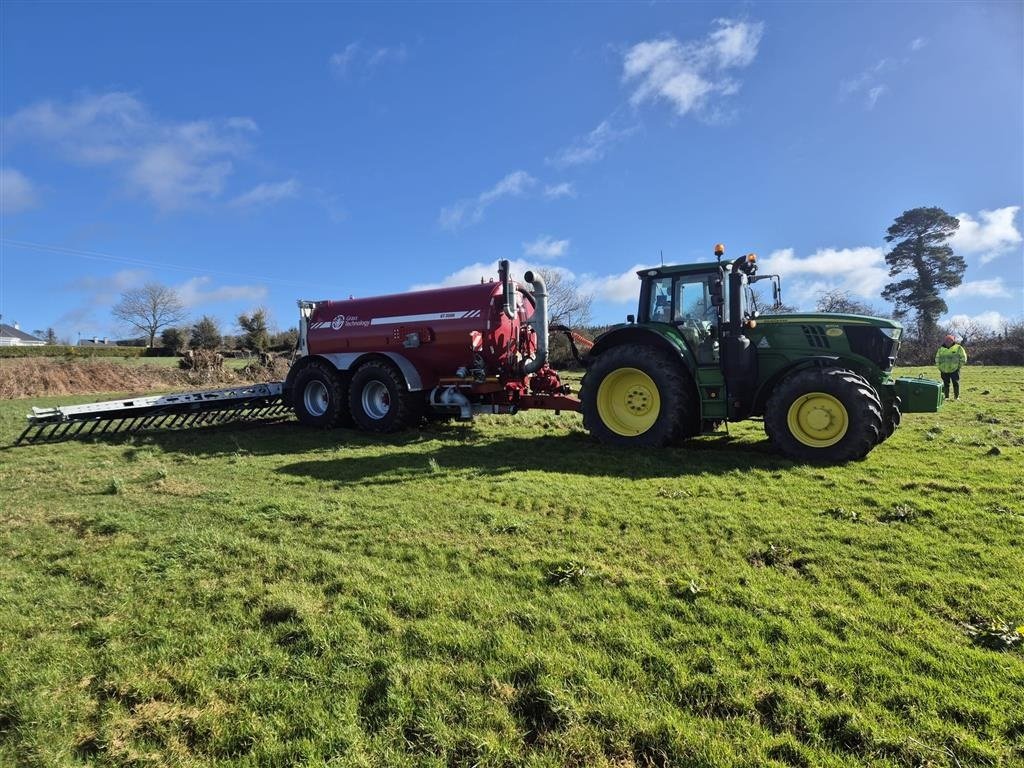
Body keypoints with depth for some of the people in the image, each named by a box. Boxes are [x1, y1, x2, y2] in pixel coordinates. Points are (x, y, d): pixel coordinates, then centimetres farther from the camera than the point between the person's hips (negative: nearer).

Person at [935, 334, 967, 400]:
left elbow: (963, 357, 2)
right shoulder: (941, 349, 8)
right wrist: (939, 367, 11)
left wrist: (959, 366, -2)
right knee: (946, 384, 6)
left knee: (956, 383, -2)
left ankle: (956, 397, 6)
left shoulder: (958, 348, -2)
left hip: (954, 370, -3)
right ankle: (946, 397, 13)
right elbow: (937, 358, 20)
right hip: (944, 371, 3)